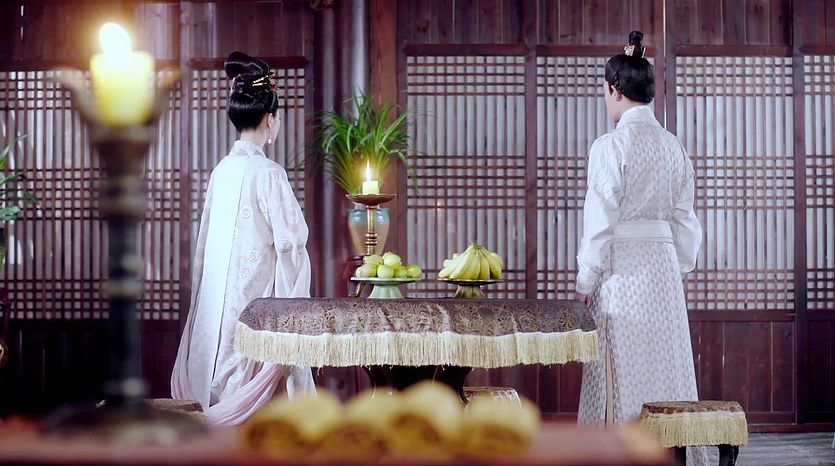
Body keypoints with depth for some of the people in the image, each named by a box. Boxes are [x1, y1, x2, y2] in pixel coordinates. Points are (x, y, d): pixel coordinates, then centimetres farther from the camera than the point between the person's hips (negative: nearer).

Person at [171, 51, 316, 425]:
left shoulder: (222, 170, 7)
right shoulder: (268, 173, -14)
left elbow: (207, 242, 13)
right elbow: (290, 243, -14)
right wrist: (295, 306, -2)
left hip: (218, 297, 7)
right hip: (257, 297, -7)